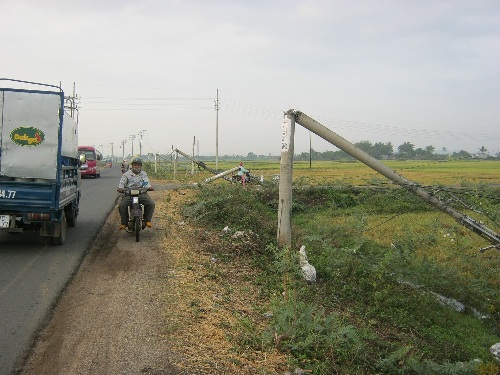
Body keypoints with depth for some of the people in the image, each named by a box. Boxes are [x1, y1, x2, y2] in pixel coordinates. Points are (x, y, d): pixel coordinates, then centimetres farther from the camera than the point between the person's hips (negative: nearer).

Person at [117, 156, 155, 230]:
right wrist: (120, 188, -23)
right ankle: (124, 222, -5)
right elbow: (122, 182, 1)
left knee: (151, 204, -22)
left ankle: (147, 220, -2)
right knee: (121, 205, -24)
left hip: (141, 193, 1)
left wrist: (149, 187, -22)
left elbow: (146, 182, 2)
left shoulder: (143, 174, 14)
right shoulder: (127, 174, 9)